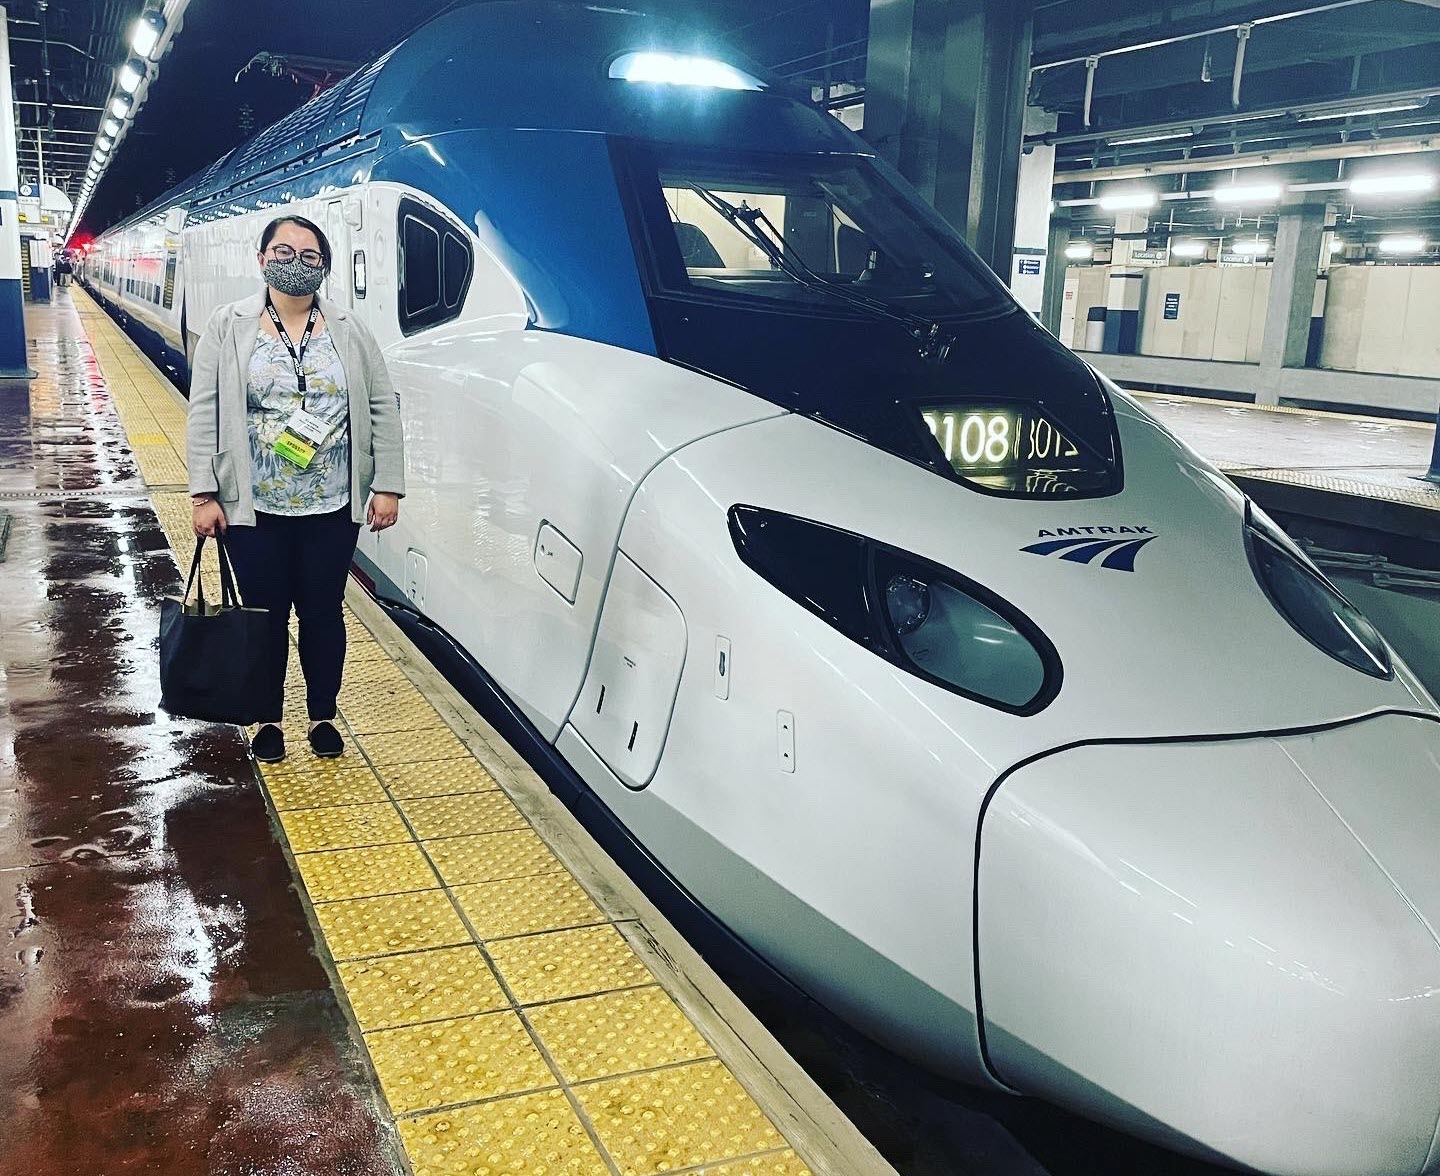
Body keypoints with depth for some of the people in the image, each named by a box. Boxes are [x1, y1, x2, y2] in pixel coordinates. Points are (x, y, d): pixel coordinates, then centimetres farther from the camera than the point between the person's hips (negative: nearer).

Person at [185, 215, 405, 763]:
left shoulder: (349, 331, 1)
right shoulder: (228, 327, -2)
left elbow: (383, 408, 2)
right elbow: (205, 413, -3)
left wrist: (387, 486, -3)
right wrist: (203, 494, -8)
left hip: (332, 508, 1)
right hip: (254, 509, -1)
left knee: (323, 612, 11)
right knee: (265, 614, 10)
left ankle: (323, 716, 29)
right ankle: (269, 719, 29)